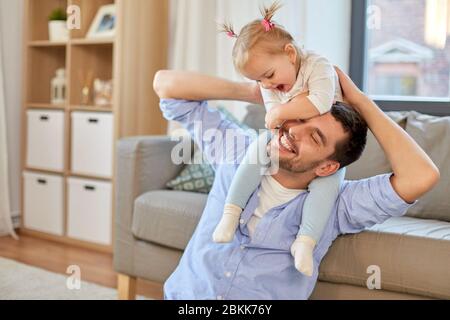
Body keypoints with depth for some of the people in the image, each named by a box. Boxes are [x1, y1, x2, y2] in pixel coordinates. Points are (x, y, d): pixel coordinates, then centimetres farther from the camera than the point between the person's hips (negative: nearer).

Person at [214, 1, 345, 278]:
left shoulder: (318, 66, -24)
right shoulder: (270, 86, -5)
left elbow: (321, 103, -40)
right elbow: (273, 116, -17)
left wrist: (282, 113, -35)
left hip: (326, 147, -4)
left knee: (327, 182, -30)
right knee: (257, 150, -22)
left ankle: (306, 241, -27)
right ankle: (231, 212, -17)